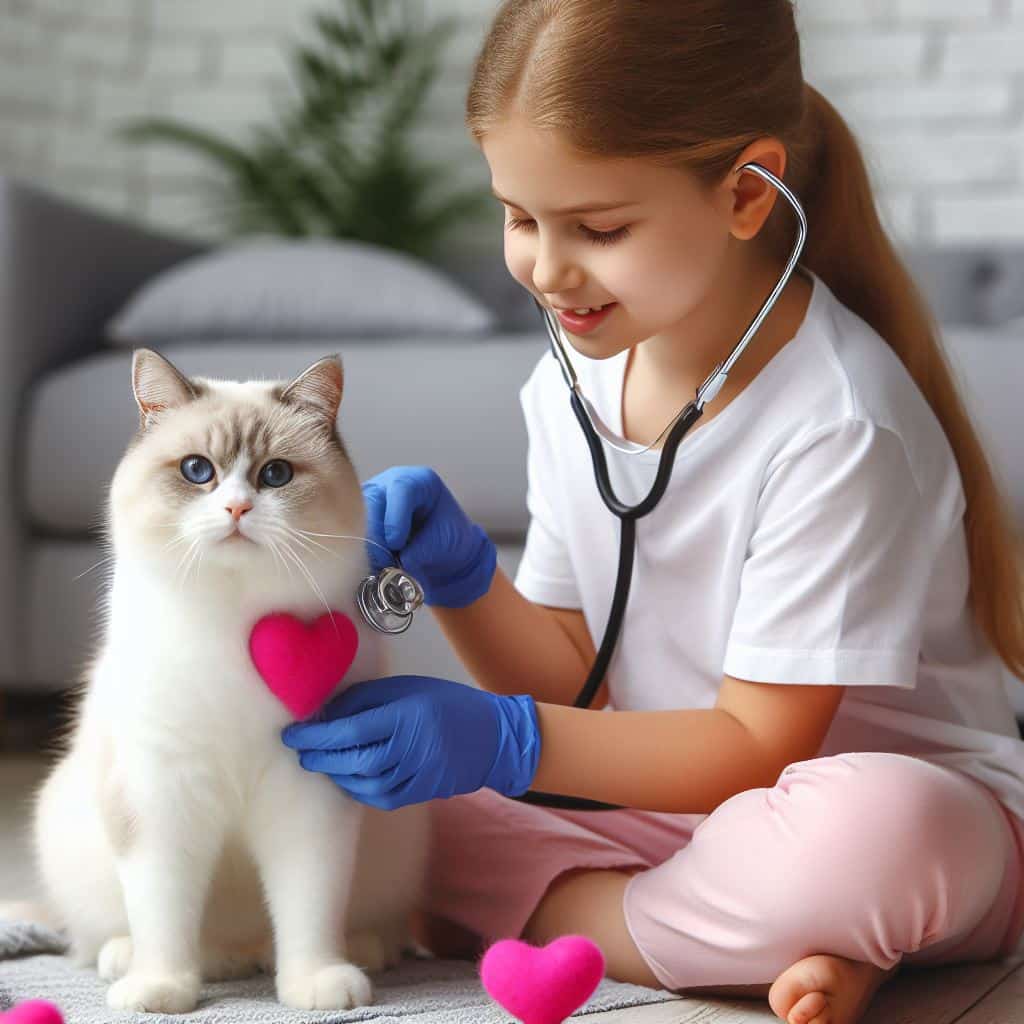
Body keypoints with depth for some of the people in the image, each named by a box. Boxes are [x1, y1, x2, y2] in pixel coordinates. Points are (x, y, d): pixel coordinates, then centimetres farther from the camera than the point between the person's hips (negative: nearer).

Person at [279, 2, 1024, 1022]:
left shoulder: (840, 426, -20)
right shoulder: (575, 384, 2)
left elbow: (759, 746, -17)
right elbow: (574, 677, 7)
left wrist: (504, 741, -27)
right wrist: (459, 574, -12)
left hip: (919, 811, -6)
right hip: (680, 805, 7)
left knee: (868, 837, -42)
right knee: (349, 807, -12)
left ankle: (577, 920, -14)